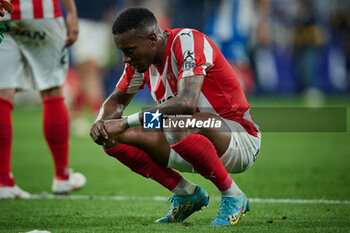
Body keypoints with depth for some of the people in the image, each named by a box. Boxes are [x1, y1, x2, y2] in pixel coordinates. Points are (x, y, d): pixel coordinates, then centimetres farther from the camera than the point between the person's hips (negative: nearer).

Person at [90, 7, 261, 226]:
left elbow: (187, 101, -36)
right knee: (114, 138, -5)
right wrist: (101, 123, -10)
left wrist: (126, 122, -34)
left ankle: (232, 197, -17)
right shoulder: (141, 60, 2)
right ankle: (188, 194, 6)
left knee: (177, 125, -39)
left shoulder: (188, 41, -21)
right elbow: (116, 100, 15)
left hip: (241, 141, -8)